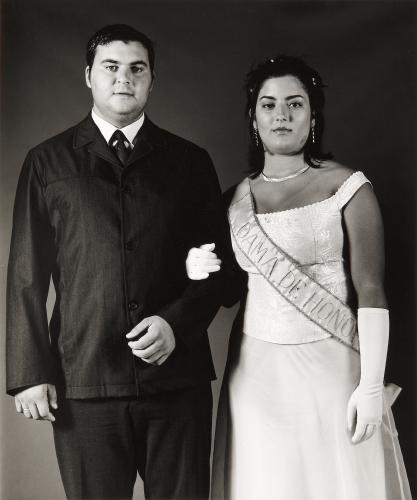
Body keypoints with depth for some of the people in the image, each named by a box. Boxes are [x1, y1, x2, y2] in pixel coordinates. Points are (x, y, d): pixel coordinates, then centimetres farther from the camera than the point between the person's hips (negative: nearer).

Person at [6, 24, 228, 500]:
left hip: (177, 376, 1)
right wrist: (30, 372, -2)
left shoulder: (190, 162, 10)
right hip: (83, 382, -1)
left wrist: (176, 323, -8)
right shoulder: (47, 162, 7)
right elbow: (27, 276, 3)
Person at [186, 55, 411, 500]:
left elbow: (370, 291, -9)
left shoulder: (346, 187, -6)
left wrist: (371, 386, -14)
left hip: (330, 367, -3)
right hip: (255, 371, 4)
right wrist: (200, 272, -5)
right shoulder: (236, 200, 7)